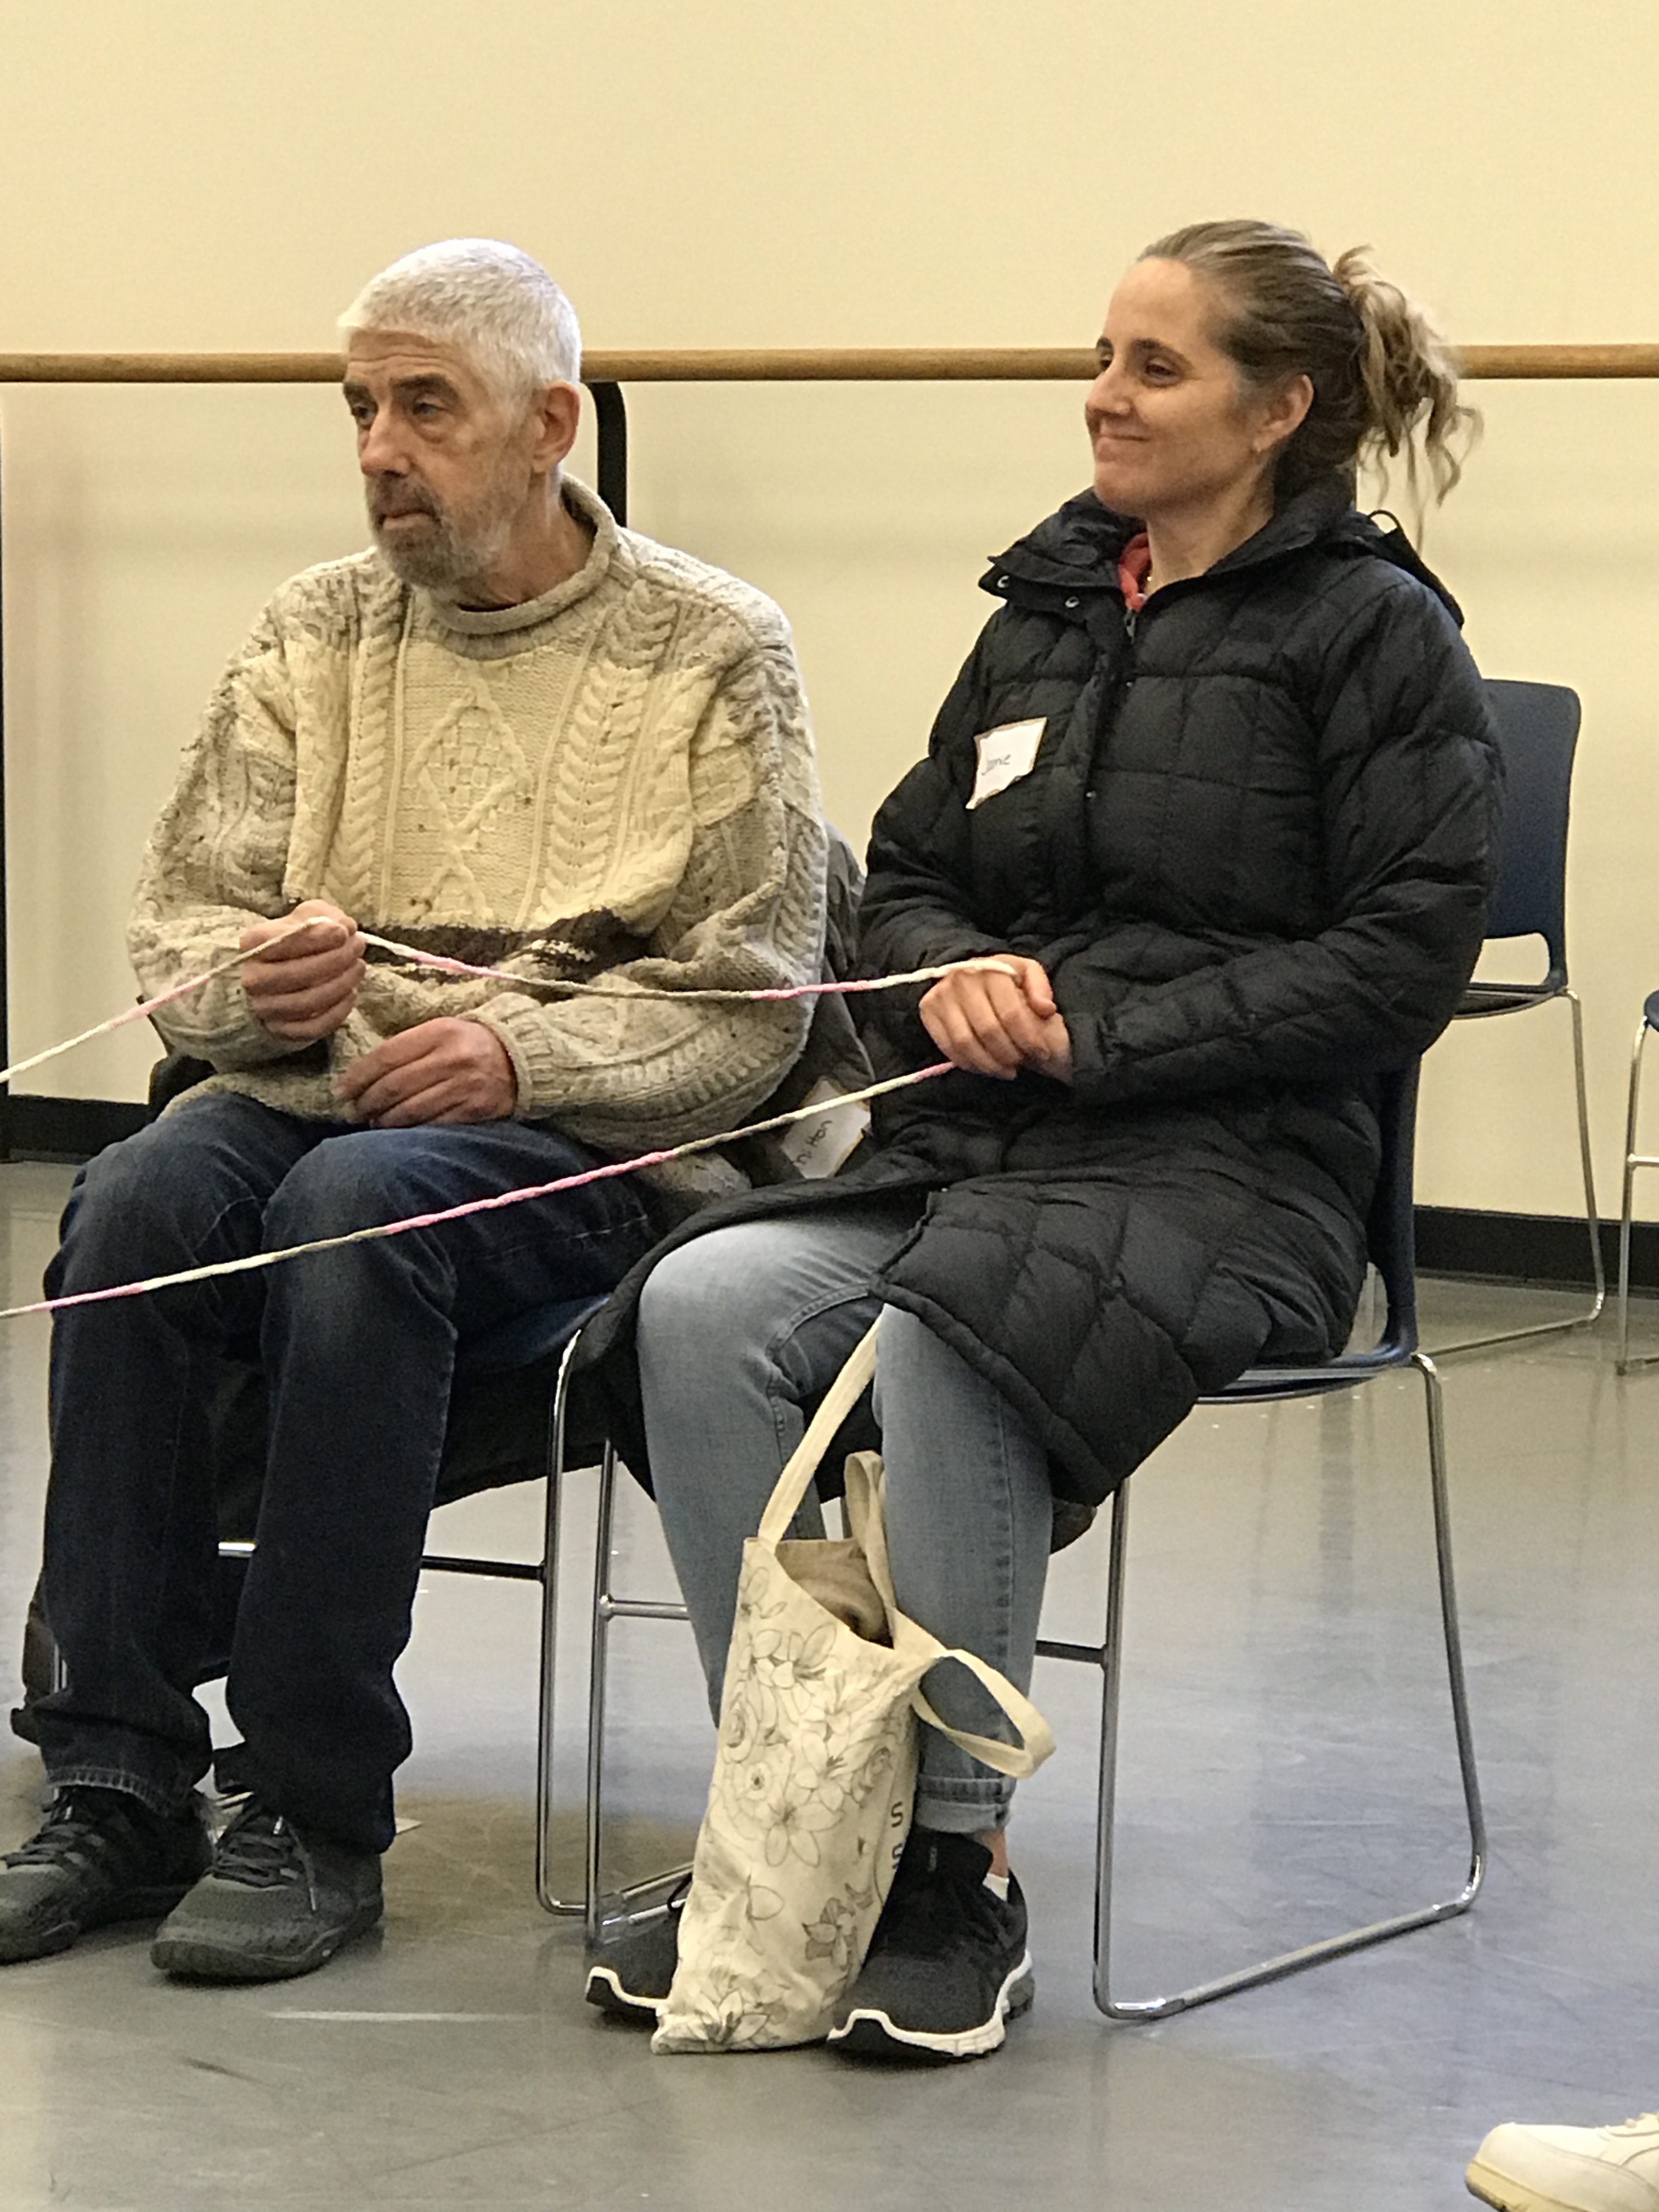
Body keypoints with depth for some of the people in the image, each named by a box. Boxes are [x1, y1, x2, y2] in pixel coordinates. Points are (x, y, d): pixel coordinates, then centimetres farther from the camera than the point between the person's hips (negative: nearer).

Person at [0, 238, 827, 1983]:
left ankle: (317, 1817, -30)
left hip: (585, 1140, -4)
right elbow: (175, 925, 10)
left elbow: (749, 1002, -2)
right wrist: (259, 983, -14)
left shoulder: (712, 650, 3)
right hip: (309, 1092, 4)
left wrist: (521, 1051, -18)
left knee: (356, 1206, -36)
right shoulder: (313, 633, 15)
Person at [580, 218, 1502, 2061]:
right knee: (701, 1305, -24)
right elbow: (904, 877, 24)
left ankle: (954, 1863, -23)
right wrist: (955, 979, 0)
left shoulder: (1374, 632, 0)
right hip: (967, 1141, 6)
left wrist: (1098, 1033, -12)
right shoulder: (1045, 611, 19)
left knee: (947, 1337, -36)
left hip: (1229, 1165, -6)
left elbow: (1399, 959, -8)